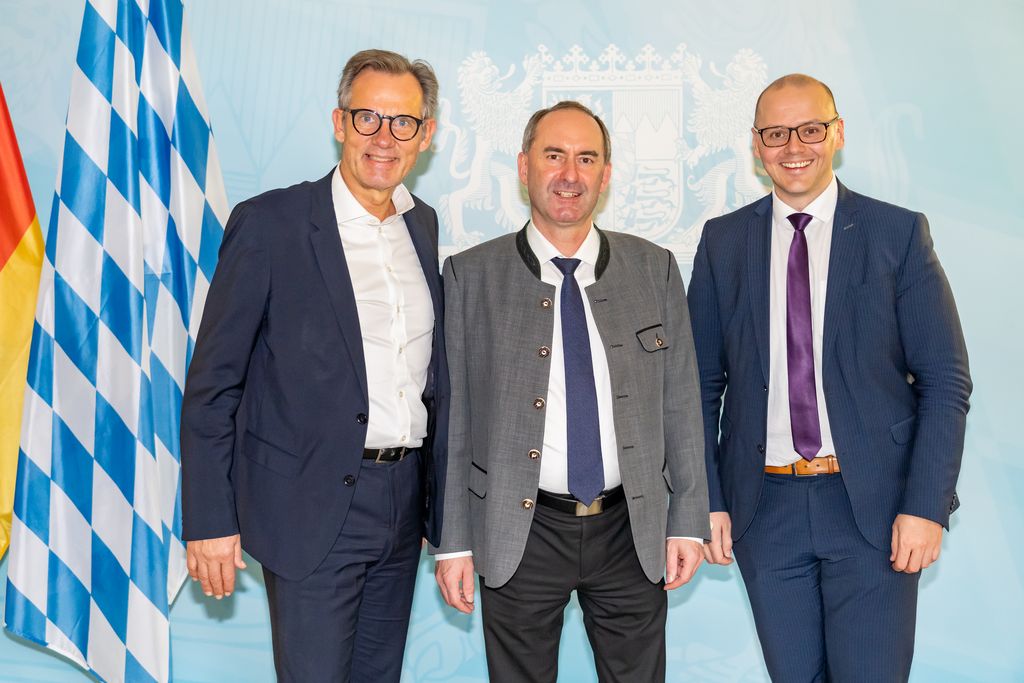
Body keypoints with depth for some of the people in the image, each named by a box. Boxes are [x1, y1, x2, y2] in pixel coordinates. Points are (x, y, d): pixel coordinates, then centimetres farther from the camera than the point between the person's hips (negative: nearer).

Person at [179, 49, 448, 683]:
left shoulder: (424, 225, 8)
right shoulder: (270, 223, -10)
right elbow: (212, 384, -9)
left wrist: (438, 498, 13)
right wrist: (209, 521, -11)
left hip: (404, 503, 6)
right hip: (313, 507, -5)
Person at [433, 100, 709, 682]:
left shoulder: (655, 268, 3)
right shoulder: (471, 275, -2)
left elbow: (681, 403, 4)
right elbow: (455, 414, -2)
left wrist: (688, 521, 2)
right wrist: (455, 541, -2)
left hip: (634, 530, 2)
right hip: (519, 533, -1)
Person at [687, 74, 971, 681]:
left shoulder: (899, 233, -1)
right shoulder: (723, 242, 5)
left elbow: (945, 379, -2)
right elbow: (703, 381, 6)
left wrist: (926, 506, -9)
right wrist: (708, 498, 0)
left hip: (873, 504, -2)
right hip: (765, 506, 2)